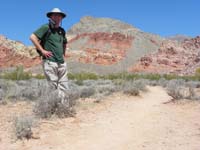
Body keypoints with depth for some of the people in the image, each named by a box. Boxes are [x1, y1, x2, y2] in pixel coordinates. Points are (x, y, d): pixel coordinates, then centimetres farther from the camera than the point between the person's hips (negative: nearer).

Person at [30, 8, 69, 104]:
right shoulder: (46, 27, -4)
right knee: (53, 86, -6)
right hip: (50, 61, -7)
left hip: (61, 62, 7)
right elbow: (32, 37, -14)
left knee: (63, 85, 7)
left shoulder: (62, 31, 17)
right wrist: (42, 50, -15)